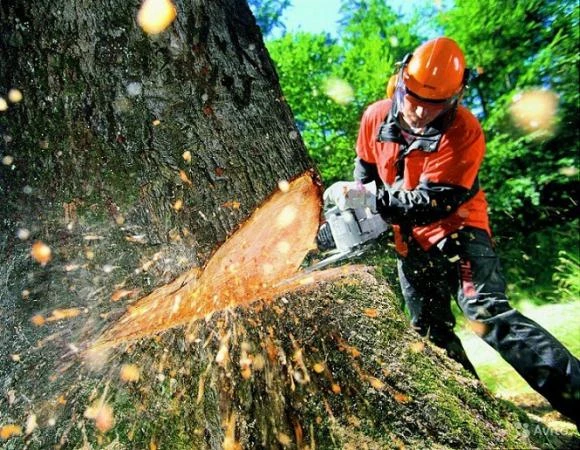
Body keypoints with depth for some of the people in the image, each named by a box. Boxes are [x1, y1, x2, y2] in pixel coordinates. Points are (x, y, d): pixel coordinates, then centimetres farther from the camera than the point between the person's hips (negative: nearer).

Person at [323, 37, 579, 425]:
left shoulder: (464, 131, -22)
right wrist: (351, 201, -3)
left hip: (456, 229, -5)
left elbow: (434, 201, -28)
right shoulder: (376, 117, -6)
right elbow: (366, 170, 10)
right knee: (431, 332, 10)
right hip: (411, 242, 5)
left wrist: (369, 198, -32)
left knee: (490, 314, -23)